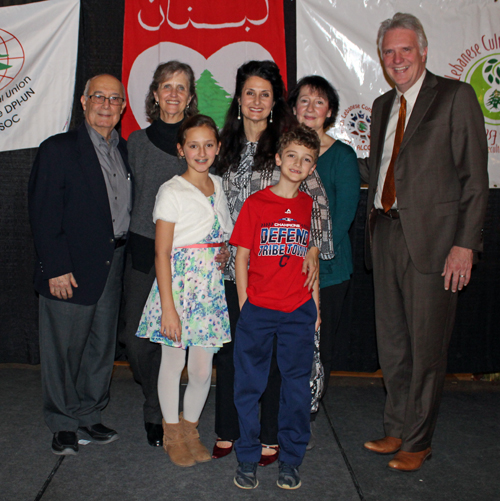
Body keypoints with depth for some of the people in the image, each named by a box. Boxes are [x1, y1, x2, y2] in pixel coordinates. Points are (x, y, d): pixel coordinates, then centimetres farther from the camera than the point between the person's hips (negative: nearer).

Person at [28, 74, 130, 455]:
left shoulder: (126, 151, 11)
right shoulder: (58, 150, -6)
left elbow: (128, 208, 12)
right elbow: (43, 216, -10)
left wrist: (124, 257, 3)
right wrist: (56, 268, -15)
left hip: (113, 266, 5)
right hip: (71, 270, -5)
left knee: (102, 347, 14)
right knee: (64, 349, 7)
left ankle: (88, 417, 31)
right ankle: (63, 425, 25)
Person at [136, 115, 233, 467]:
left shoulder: (218, 186, 10)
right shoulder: (173, 191, -7)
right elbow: (162, 253, -11)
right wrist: (168, 307, -15)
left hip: (211, 288, 5)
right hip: (178, 284, -4)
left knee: (203, 368, 6)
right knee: (173, 362, 8)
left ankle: (190, 427, 29)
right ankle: (172, 434, 27)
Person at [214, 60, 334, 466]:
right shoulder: (228, 144, 11)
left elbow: (317, 199, -7)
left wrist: (313, 250, -15)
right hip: (233, 263, 4)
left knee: (273, 348, 4)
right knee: (230, 346, 10)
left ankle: (271, 437, 20)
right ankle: (227, 431, 26)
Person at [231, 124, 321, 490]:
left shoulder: (311, 206, 7)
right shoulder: (256, 203, -1)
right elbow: (242, 257, 0)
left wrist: (315, 306, 9)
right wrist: (244, 306, -3)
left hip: (299, 311, 2)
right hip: (257, 309, -2)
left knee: (297, 385, 9)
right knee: (249, 385, 5)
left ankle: (291, 459, 25)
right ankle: (248, 459, 21)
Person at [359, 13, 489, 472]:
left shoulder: (456, 97, -3)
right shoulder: (383, 106, 17)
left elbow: (474, 176, -8)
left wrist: (465, 244, -14)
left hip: (431, 239, -6)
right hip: (386, 233, 6)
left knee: (426, 345, 3)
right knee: (391, 342, 14)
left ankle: (418, 442, 20)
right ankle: (397, 429, 31)